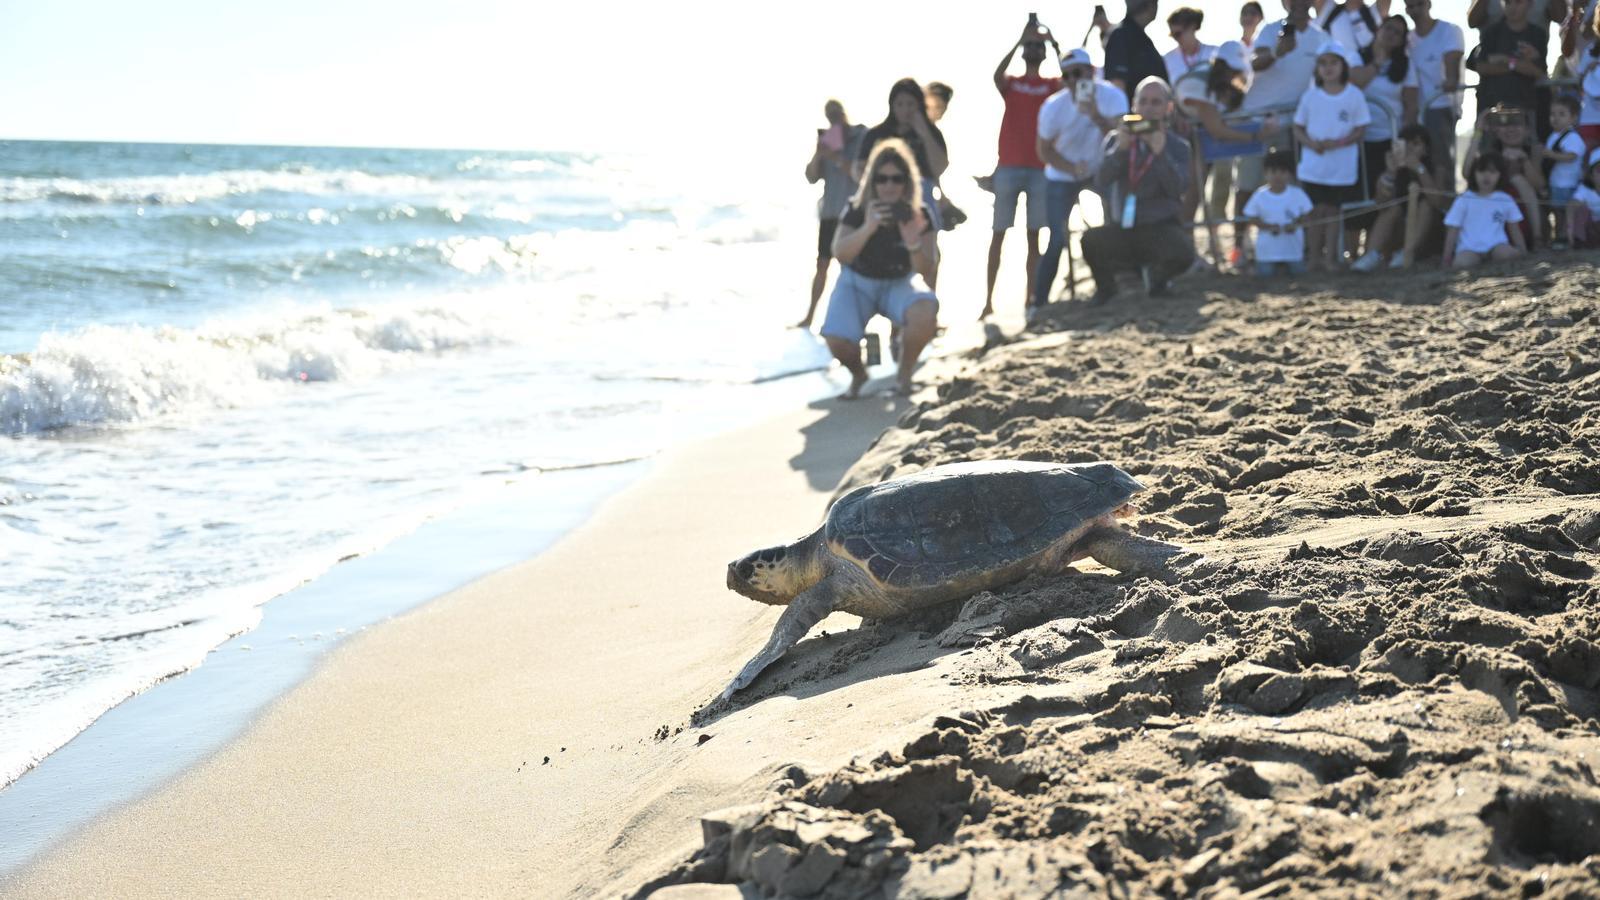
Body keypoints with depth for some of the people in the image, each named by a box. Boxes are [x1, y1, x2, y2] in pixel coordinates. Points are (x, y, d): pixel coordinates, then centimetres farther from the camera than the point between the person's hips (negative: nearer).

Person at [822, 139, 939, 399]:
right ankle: (858, 375, 10)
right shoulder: (857, 209, -15)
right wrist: (867, 229, -44)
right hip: (857, 282, 0)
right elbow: (839, 253, -27)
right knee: (837, 342, -28)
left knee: (926, 313, -34)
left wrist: (913, 243, -39)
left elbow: (925, 269, -17)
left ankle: (904, 374, -6)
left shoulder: (919, 214, -14)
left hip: (899, 283, 1)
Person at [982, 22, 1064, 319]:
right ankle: (989, 299, -3)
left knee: (1034, 235, 2)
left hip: (1040, 168, 1)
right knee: (999, 233, -2)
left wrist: (1055, 44, -14)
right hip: (1009, 167, -1)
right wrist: (1019, 41, -17)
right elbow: (997, 74, -14)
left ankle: (1030, 297, 2)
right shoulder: (1010, 83, 9)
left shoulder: (1052, 85, 11)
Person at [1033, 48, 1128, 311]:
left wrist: (1096, 116, -54)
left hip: (1101, 168, 1)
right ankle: (1039, 301, 0)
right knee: (1057, 240, -8)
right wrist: (1072, 168, -27)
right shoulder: (1053, 107, -21)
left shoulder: (1111, 96, -23)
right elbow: (1045, 150, -11)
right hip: (1062, 176, -1)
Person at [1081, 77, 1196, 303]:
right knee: (1090, 239, -31)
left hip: (1161, 227, -1)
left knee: (1183, 252, -34)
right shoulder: (1118, 141, 8)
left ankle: (1159, 277, 6)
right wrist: (1120, 148, -23)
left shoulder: (1177, 147, 4)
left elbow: (1177, 189, -14)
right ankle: (1105, 286, 5)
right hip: (1122, 229, 1)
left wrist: (1160, 153, -26)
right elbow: (1100, 182, -9)